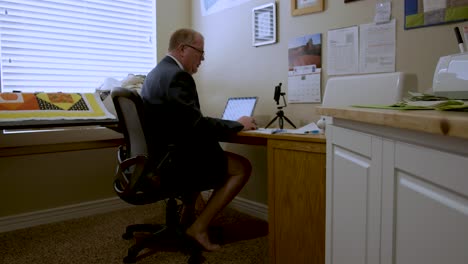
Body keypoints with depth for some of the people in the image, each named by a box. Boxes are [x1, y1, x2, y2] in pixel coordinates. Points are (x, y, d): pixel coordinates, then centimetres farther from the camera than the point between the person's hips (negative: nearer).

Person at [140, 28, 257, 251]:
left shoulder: (157, 72, 12)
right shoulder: (178, 76, -18)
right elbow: (197, 125, -23)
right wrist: (238, 124, -10)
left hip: (159, 156, 10)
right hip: (173, 161, -10)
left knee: (209, 151, 32)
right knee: (242, 167, -4)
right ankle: (199, 227, 0)